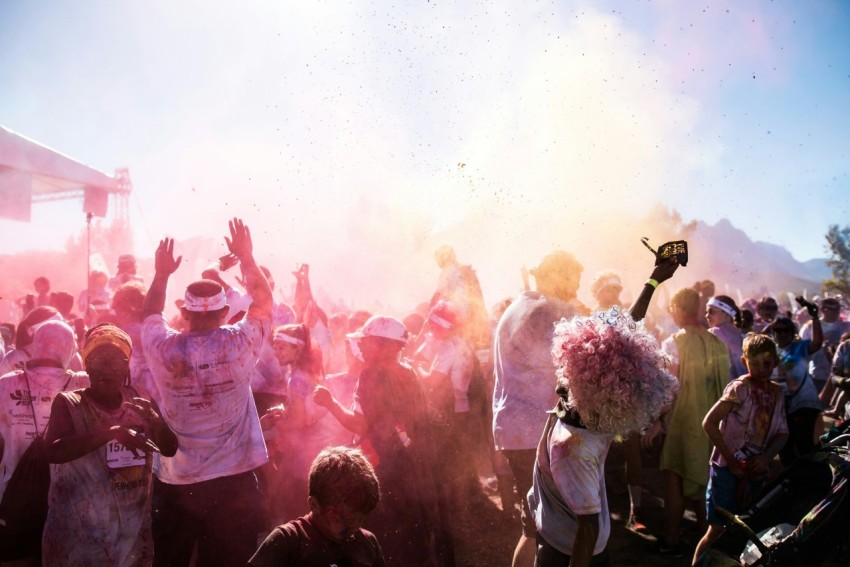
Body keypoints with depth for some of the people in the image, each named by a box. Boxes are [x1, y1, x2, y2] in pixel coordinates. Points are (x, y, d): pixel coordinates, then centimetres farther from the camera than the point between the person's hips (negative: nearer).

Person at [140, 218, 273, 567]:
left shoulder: (163, 348, -8)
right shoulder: (238, 344, -12)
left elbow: (150, 314, 16)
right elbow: (264, 301, 6)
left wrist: (161, 274, 22)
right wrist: (246, 258, 12)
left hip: (174, 483, 2)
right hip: (233, 482, -2)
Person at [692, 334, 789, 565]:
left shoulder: (777, 393, 5)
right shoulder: (740, 388, -14)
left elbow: (782, 432, 11)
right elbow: (709, 423, -20)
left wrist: (767, 456, -8)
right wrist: (731, 461, -19)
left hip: (756, 471, 6)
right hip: (728, 469, -6)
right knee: (718, 529, -2)